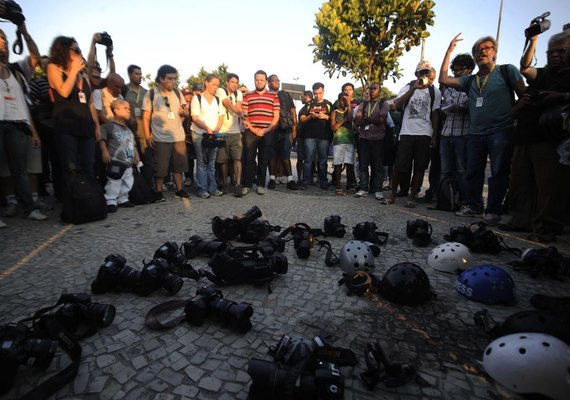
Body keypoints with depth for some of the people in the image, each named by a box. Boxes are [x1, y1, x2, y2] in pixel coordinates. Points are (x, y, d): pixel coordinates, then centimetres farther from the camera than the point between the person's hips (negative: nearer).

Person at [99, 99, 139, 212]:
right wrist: (104, 152, -22)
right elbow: (102, 139, -12)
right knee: (114, 183, -8)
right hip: (115, 161, -8)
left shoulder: (128, 130, 19)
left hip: (128, 162, 8)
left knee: (128, 182, 13)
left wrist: (136, 155, 16)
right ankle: (111, 202, 0)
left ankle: (122, 200, 26)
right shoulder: (109, 126, -6)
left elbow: (133, 144, 25)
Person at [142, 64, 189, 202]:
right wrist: (147, 135, -11)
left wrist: (185, 112, -10)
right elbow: (146, 116, -4)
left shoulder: (177, 93, 9)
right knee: (160, 167, 1)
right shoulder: (151, 94, -3)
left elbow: (186, 113, 14)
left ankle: (179, 190, 20)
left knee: (179, 164, 9)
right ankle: (158, 192, 14)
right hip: (161, 138, -4)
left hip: (178, 136, 4)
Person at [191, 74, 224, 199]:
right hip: (199, 134, -4)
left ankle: (212, 188, 10)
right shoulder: (197, 98, 1)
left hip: (214, 135, 4)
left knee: (211, 162, 6)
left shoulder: (217, 100, 15)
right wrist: (207, 128, -19)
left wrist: (216, 129, -10)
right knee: (201, 162, -3)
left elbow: (221, 117, 9)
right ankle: (202, 189, 1)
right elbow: (195, 118, -6)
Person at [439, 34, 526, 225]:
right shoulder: (470, 80, 16)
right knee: (473, 172, 9)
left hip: (501, 132, -4)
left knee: (498, 173, -3)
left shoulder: (507, 71, 5)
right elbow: (444, 80, 6)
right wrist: (449, 51, 8)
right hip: (476, 133, 5)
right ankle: (473, 206, 21)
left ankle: (493, 211, 5)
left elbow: (524, 95, 1)